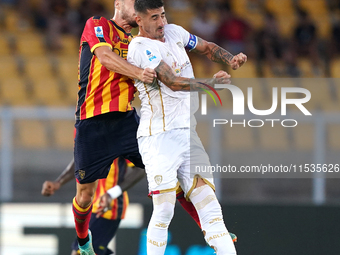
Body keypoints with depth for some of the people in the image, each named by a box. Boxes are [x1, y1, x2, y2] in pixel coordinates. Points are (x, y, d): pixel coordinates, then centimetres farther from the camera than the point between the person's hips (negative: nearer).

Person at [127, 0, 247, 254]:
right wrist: (209, 83, -28)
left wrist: (231, 59, 7)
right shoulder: (140, 48, -12)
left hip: (188, 134, 7)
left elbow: (207, 47, 26)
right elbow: (173, 82, -20)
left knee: (209, 204, -3)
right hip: (159, 138, -7)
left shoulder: (174, 32, 12)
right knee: (164, 210, -11)